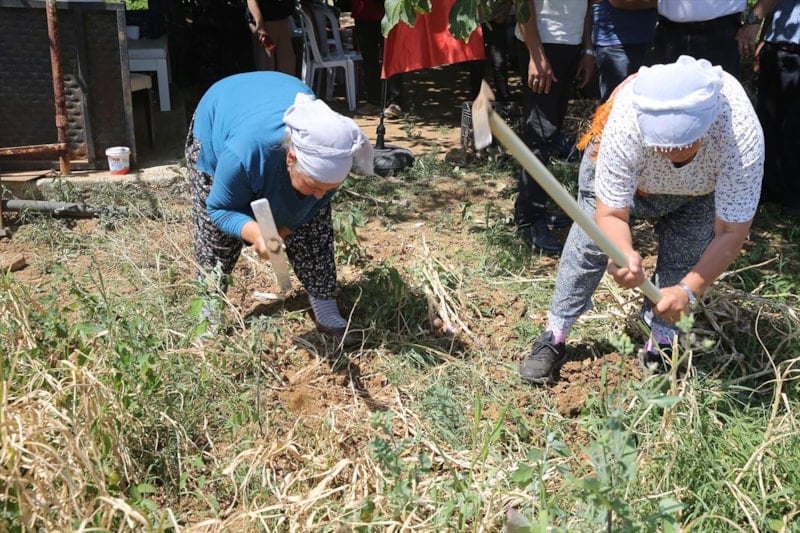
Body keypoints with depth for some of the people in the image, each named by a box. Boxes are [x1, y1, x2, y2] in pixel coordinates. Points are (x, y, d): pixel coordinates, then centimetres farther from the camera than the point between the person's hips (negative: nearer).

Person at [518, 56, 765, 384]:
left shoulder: (741, 136, -43)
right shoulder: (624, 127, -45)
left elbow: (731, 232, -36)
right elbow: (611, 213, -36)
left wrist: (689, 289, -47)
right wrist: (623, 254, -58)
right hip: (617, 172, -1)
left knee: (684, 260, -9)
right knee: (588, 243, -4)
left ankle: (660, 348, 10)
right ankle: (553, 339, 7)